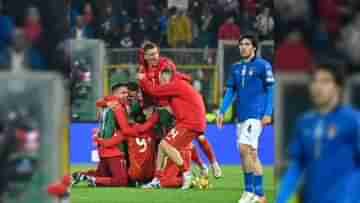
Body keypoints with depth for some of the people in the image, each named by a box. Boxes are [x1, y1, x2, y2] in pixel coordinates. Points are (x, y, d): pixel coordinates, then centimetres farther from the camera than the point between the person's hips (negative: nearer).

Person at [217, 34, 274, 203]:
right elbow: (230, 91, 17)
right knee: (251, 154, 8)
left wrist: (268, 113, -12)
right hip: (241, 116, 7)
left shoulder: (263, 65, -3)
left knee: (244, 148, -17)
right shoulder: (235, 68, 14)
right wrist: (222, 112, 9)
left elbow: (270, 90, -5)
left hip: (256, 115, -7)